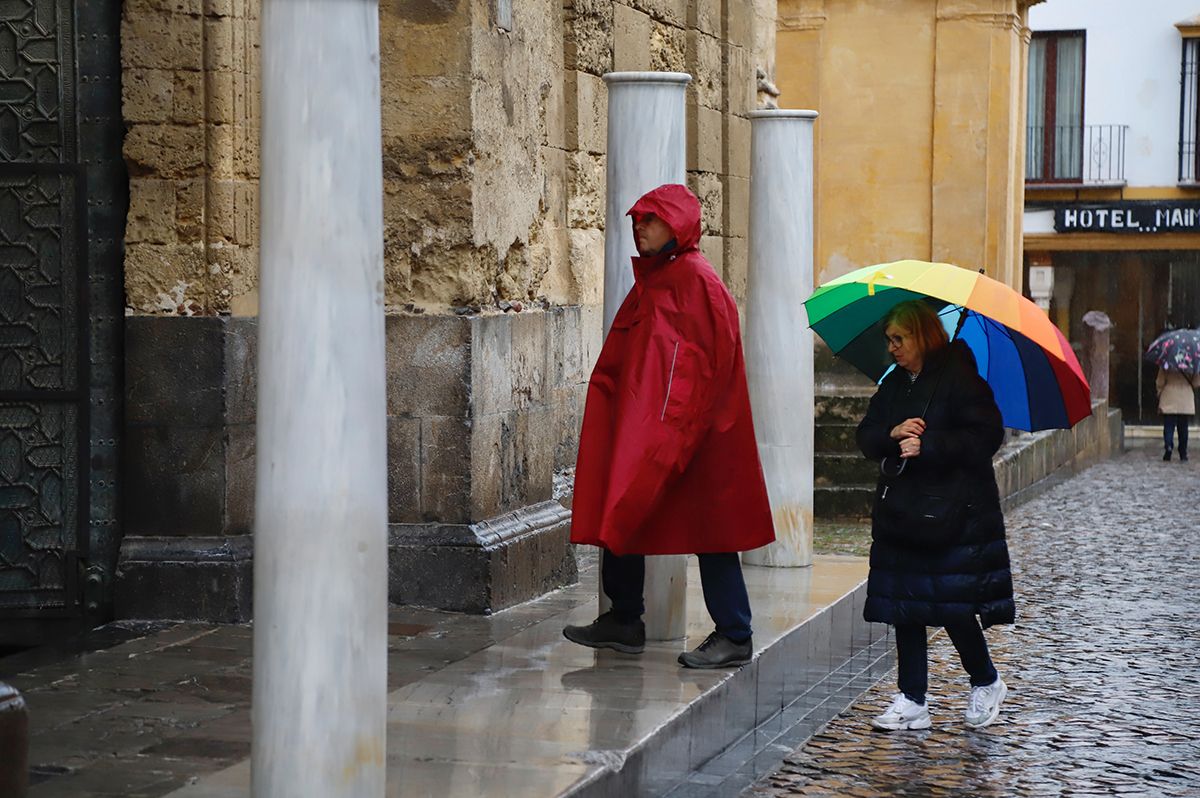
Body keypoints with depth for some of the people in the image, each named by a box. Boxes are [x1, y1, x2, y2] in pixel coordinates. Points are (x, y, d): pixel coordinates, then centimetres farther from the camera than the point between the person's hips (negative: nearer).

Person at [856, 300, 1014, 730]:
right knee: (904, 605, 5)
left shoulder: (960, 379, -9)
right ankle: (911, 702, 11)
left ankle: (986, 682, 20)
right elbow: (866, 437, 12)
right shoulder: (893, 384, 13)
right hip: (902, 512, 7)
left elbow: (986, 436, -15)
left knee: (954, 606, -6)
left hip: (953, 513, -7)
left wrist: (928, 445, -20)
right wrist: (892, 434, -10)